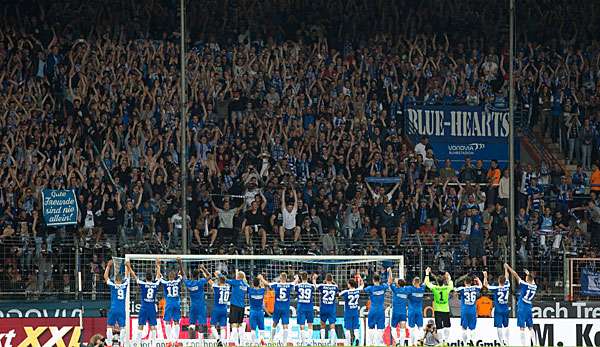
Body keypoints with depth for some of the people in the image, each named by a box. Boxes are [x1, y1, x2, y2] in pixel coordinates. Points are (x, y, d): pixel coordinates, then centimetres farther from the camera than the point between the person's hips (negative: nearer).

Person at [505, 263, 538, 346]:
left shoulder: (524, 284, -11)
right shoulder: (535, 286, 4)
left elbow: (516, 275, -6)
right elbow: (532, 281, 29)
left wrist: (508, 267, 3)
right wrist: (529, 274, 47)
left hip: (522, 308, -6)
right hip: (529, 308, 6)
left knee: (522, 327, -5)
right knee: (530, 328, 11)